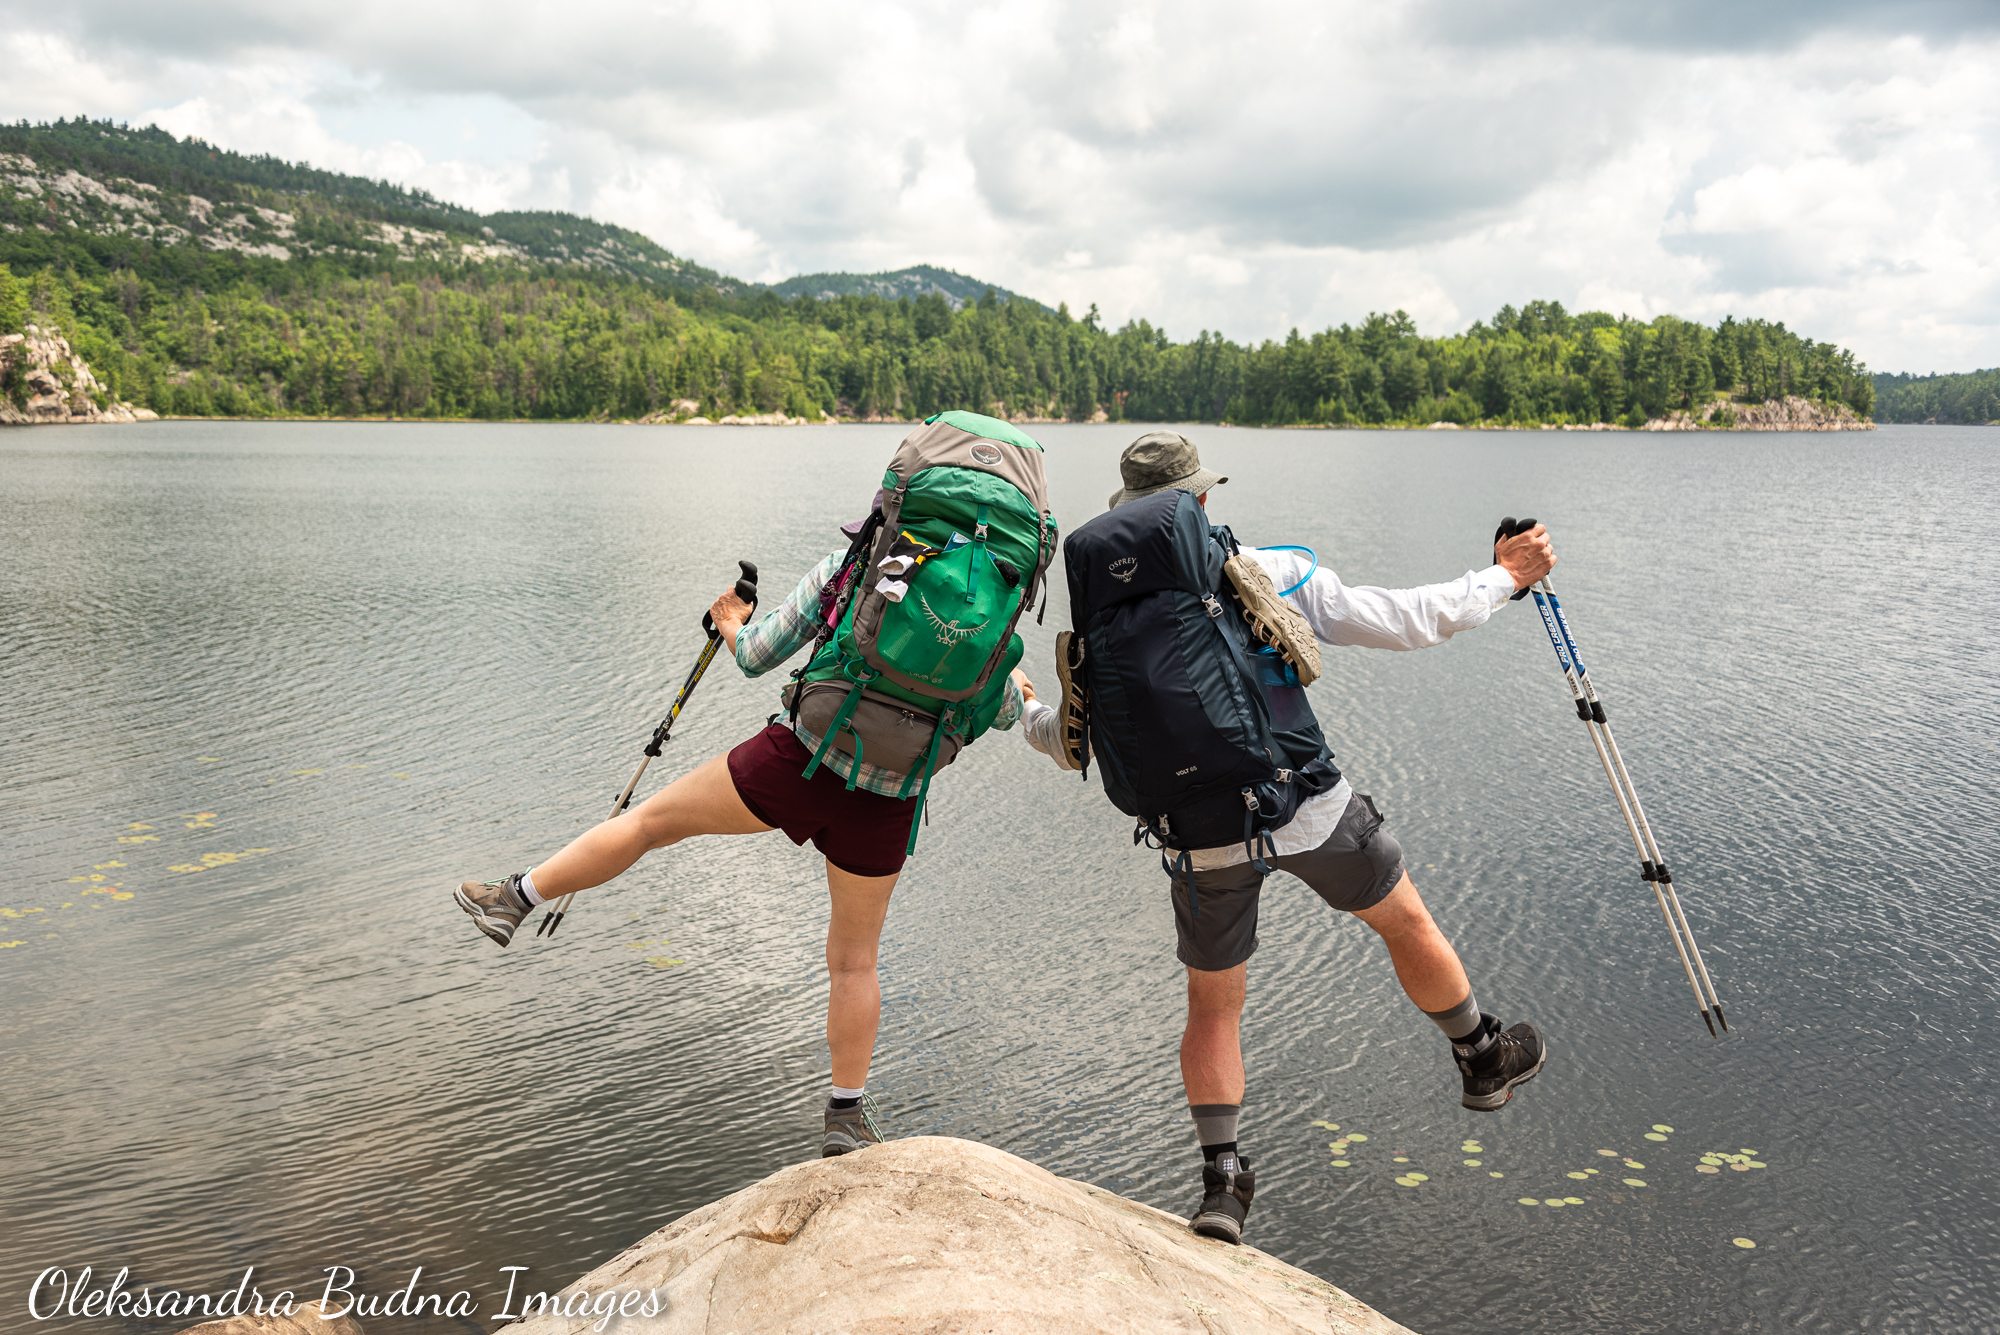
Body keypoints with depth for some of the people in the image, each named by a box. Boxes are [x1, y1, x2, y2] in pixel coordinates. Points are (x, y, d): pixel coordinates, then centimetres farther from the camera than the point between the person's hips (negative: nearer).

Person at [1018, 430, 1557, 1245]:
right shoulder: (1272, 576, -8)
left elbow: (1072, 746, 4)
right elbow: (1407, 622, -6)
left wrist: (1023, 711, 27)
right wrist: (1505, 578, 9)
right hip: (1312, 814, -1)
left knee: (1213, 1008, 19)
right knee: (1407, 924, 24)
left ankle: (1221, 1180, 14)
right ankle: (1483, 1062, 43)